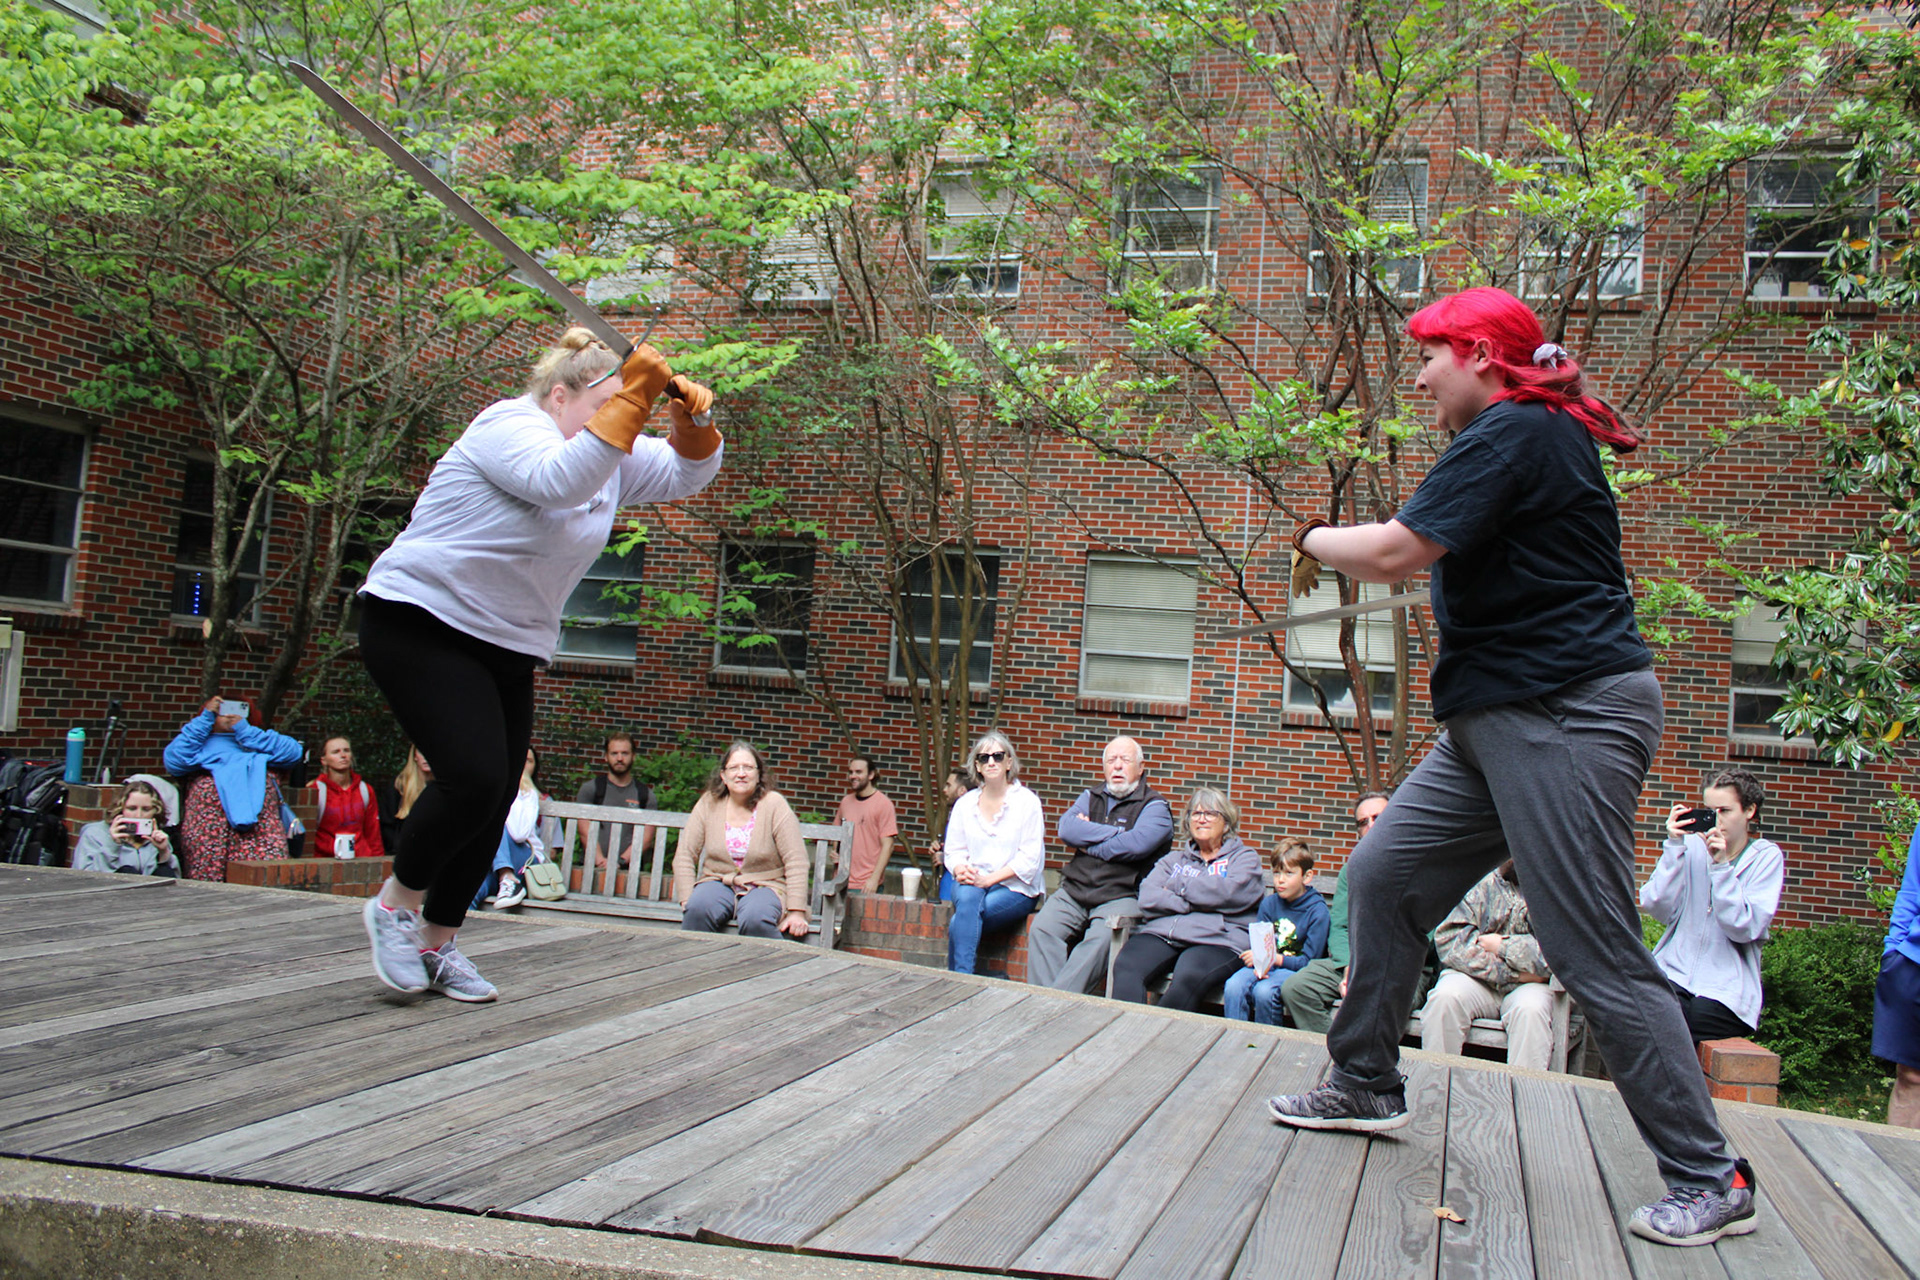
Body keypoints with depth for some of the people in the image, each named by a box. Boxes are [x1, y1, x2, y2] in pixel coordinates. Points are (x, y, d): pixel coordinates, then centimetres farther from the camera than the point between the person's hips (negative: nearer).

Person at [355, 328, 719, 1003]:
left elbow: (686, 473, 7)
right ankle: (396, 902, 4)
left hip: (508, 649, 8)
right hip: (420, 625, -8)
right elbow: (560, 480, -33)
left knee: (494, 800, 4)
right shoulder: (509, 425, -14)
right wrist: (632, 399, -35)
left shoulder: (612, 452, 10)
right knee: (474, 777, -21)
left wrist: (693, 420, -14)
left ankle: (436, 944, 19)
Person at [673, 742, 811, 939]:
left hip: (765, 886, -2)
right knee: (698, 909, -32)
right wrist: (688, 902, -11)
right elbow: (684, 856, 1)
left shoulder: (774, 804, -6)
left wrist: (796, 913, -16)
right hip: (718, 883, 2)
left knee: (755, 919, -35)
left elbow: (795, 861, -10)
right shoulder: (709, 804, 1)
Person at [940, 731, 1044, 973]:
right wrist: (961, 870, -13)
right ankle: (964, 976, -36)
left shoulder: (1027, 801, 0)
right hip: (971, 884, 3)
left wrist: (988, 879, -16)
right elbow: (954, 850, 12)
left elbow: (1029, 859, -7)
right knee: (967, 897, -35)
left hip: (1015, 888, -3)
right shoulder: (965, 804, 13)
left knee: (959, 922, -30)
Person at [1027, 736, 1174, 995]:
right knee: (1041, 928, -21)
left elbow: (1137, 845, -14)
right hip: (1073, 891, 4)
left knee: (1101, 938, -32)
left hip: (1122, 896, -4)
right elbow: (1067, 829, 2)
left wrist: (1088, 844, -3)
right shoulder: (1090, 797, 21)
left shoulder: (1155, 806, 6)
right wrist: (1117, 833, -5)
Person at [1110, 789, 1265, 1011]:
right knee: (1126, 967, -29)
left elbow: (1230, 893, -5)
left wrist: (1179, 887, 6)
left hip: (1216, 940, -3)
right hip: (1161, 932, 4)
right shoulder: (1174, 859, 28)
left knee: (1188, 978, -37)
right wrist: (1191, 904, -5)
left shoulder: (1244, 858, 19)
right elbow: (1147, 898, 10)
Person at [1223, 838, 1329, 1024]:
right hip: (1266, 966, 4)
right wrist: (1259, 964, -17)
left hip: (1293, 969, -4)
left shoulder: (1318, 911, -8)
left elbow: (1308, 960, -10)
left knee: (1264, 991, -33)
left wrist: (1273, 959, -20)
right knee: (1234, 986, -26)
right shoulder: (1269, 903, 7)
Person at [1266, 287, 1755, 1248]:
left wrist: (1316, 539, -1)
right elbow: (1428, 563, 21)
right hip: (1502, 718, 11)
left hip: (1568, 716, -11)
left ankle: (1709, 1181, 2)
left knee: (1595, 953, -9)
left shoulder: (1516, 432, -13)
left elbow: (1395, 553, -19)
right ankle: (1365, 1086, 25)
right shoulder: (1523, 434, 20)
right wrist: (1348, 553, 8)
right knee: (1385, 874, 11)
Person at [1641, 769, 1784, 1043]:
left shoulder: (1766, 856, 4)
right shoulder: (1691, 846, 9)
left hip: (1725, 989, -1)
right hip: (1673, 973, 1)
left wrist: (1720, 865, -15)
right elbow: (1657, 908, -4)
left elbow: (1744, 929, -9)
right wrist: (1674, 847, -9)